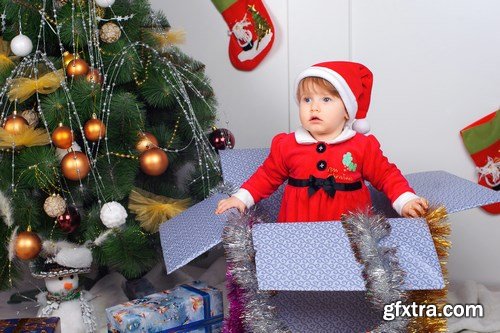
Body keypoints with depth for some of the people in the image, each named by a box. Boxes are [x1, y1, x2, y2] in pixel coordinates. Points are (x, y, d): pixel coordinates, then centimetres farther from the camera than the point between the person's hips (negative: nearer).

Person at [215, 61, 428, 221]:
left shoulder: (363, 147, 2)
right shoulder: (287, 145, 6)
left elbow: (387, 176, 9)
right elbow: (268, 176, 17)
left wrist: (406, 201, -6)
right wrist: (241, 197, 7)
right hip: (297, 227, 1)